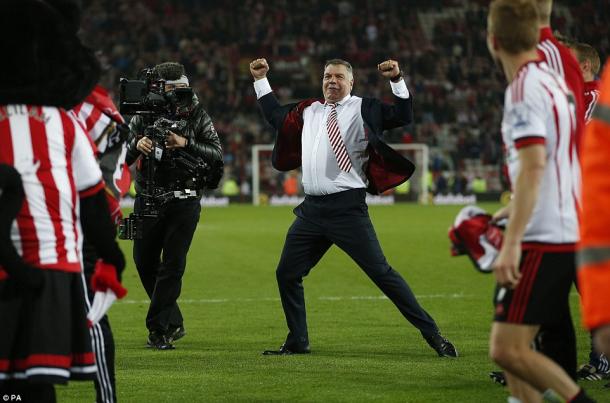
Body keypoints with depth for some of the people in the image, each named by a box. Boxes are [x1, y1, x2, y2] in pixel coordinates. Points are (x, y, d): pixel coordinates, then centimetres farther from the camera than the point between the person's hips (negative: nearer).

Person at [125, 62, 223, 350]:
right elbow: (121, 157, -6)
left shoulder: (197, 116, -1)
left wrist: (185, 144, -23)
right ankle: (174, 323, 24)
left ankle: (158, 330, -3)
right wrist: (136, 146, -28)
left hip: (184, 201, -2)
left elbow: (217, 155, -9)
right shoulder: (143, 116, 1)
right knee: (144, 262, 8)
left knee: (172, 266, -7)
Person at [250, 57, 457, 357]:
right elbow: (274, 115, 33)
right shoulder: (308, 112, 17)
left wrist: (397, 81, -19)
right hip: (312, 209, 6)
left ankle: (432, 334, -6)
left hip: (347, 207, -6)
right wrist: (260, 80, 31)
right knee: (286, 274, 9)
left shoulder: (362, 109, 1)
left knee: (381, 272, -10)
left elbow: (403, 117, -10)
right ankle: (297, 342, 24)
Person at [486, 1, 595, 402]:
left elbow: (533, 163, -23)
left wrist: (512, 242, -27)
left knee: (507, 349, -12)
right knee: (514, 347, 10)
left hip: (542, 241, -10)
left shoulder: (525, 87, -13)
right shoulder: (556, 82, 17)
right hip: (569, 234, 10)